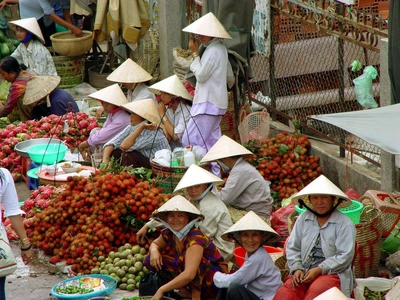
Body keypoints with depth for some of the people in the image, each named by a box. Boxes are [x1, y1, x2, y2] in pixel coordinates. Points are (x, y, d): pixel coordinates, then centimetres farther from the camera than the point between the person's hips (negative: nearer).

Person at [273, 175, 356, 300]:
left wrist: (319, 270, -13)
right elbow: (292, 248, 15)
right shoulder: (303, 219, 15)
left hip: (332, 273, -4)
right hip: (304, 272, 4)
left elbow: (345, 256, -6)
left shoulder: (344, 224, 0)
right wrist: (297, 269, -3)